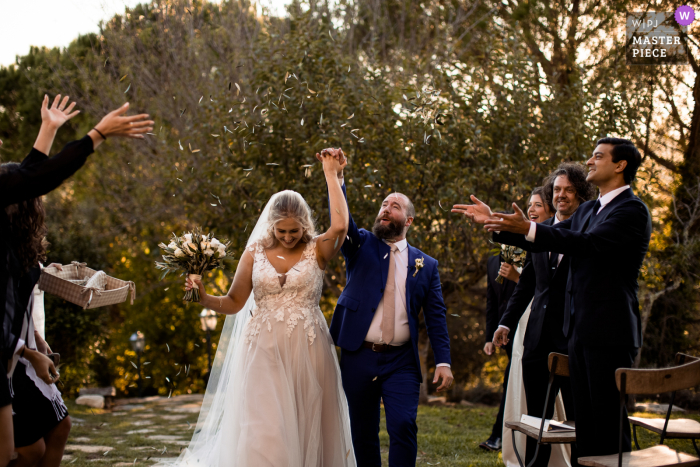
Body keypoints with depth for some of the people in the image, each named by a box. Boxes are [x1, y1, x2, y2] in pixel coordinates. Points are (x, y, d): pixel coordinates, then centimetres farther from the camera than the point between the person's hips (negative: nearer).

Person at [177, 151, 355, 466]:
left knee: (307, 427, 5)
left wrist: (331, 175, -12)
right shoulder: (255, 254, 6)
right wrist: (204, 299, -12)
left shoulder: (317, 251, 1)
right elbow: (234, 303, 7)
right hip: (264, 349, 1)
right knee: (263, 431, -6)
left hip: (307, 350, 0)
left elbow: (340, 225, -19)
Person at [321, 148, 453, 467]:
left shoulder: (425, 265, 8)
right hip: (358, 357, 1)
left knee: (403, 426, -14)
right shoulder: (361, 246, 8)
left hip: (401, 362, 0)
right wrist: (337, 178, -25)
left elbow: (436, 317, 4)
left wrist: (443, 361, -6)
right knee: (362, 433, 8)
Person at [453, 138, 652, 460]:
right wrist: (493, 221, 6)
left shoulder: (632, 210, -9)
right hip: (580, 331, 9)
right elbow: (543, 241, 17)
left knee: (610, 421, -5)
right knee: (585, 421, 12)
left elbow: (588, 243, -22)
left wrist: (528, 228, -28)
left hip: (609, 333, -9)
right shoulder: (587, 210, 19)